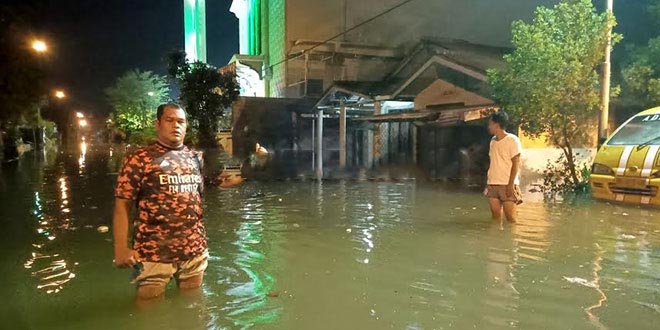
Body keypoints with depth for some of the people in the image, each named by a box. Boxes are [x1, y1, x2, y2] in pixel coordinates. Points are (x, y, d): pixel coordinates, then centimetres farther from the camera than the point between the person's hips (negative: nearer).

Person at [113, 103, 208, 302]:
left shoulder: (195, 158, 9)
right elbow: (122, 205, -8)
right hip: (154, 252, -4)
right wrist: (121, 249, -14)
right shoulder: (139, 159, -7)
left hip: (195, 250, 5)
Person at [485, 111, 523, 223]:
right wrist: (488, 182, 9)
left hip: (507, 184, -6)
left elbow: (516, 163, -9)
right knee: (495, 214, 4)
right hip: (492, 184, 6)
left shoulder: (512, 140, -6)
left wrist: (511, 184, -14)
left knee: (510, 216, -5)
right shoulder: (493, 141, 13)